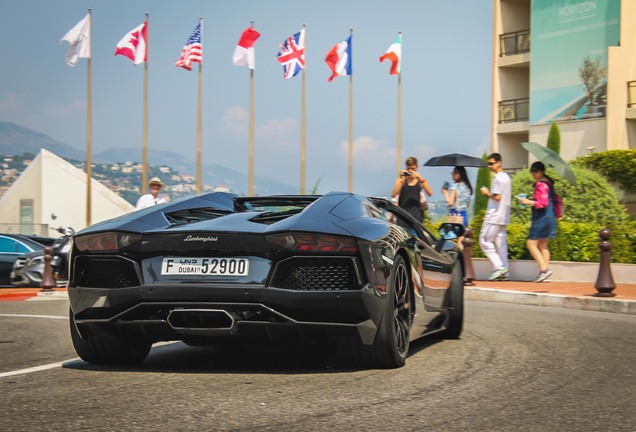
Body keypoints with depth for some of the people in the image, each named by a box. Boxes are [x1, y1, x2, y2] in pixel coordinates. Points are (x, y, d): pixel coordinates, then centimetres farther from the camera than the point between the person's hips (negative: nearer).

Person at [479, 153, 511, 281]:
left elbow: (497, 197, -22)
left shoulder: (498, 178, -14)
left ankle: (499, 267, -11)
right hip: (503, 216, 10)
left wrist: (487, 193, -6)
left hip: (494, 216, -10)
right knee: (501, 243, 8)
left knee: (485, 241, -4)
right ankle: (504, 273, 7)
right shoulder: (506, 177, 17)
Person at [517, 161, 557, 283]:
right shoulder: (548, 183, 16)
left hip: (541, 218, -10)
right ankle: (544, 273, 7)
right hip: (550, 217, 10)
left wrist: (529, 202, -14)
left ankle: (544, 269, -17)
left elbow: (543, 203, -20)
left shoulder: (540, 184, -14)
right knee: (543, 245, 11)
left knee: (531, 244, -6)